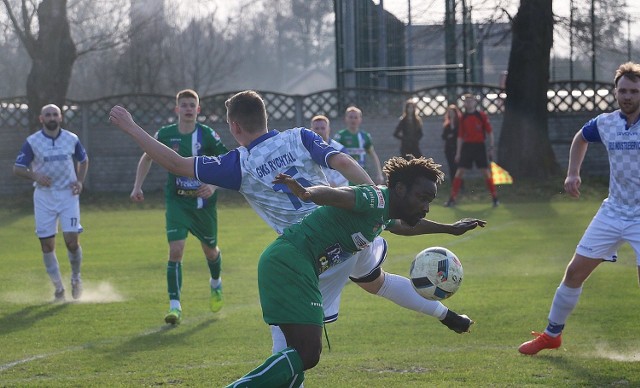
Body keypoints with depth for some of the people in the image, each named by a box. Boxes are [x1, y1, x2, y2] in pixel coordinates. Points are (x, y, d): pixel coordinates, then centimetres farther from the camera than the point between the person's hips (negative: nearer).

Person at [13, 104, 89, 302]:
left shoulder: (72, 139, 2)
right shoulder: (32, 142, -3)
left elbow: (83, 160, 19)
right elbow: (17, 168, -4)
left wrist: (80, 181, 3)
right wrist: (35, 176, -23)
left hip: (68, 195, 0)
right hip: (44, 196, 0)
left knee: (72, 240, -10)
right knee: (47, 244, -1)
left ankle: (76, 277, 17)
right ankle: (58, 288, 13)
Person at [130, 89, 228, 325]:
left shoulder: (207, 135, -10)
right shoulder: (165, 135, -5)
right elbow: (147, 157, 13)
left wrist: (214, 185, -19)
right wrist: (137, 186, 6)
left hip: (203, 202, 0)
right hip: (177, 201, 0)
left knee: (210, 250, 16)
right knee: (176, 250, -16)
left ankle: (216, 285, 49)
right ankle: (175, 306, -15)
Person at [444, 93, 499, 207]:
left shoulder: (482, 116, -1)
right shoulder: (463, 118, 7)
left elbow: (489, 132, 2)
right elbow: (460, 136, 10)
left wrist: (491, 147, -4)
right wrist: (458, 152, 7)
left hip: (479, 146, -2)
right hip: (466, 146, 2)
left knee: (486, 171, -3)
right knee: (460, 171, -3)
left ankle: (495, 198, 5)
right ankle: (452, 198, 1)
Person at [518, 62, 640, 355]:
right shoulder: (605, 124, 2)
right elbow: (581, 138, 25)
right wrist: (572, 173, 14)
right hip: (613, 211, 5)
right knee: (575, 271, 8)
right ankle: (552, 334, 25)